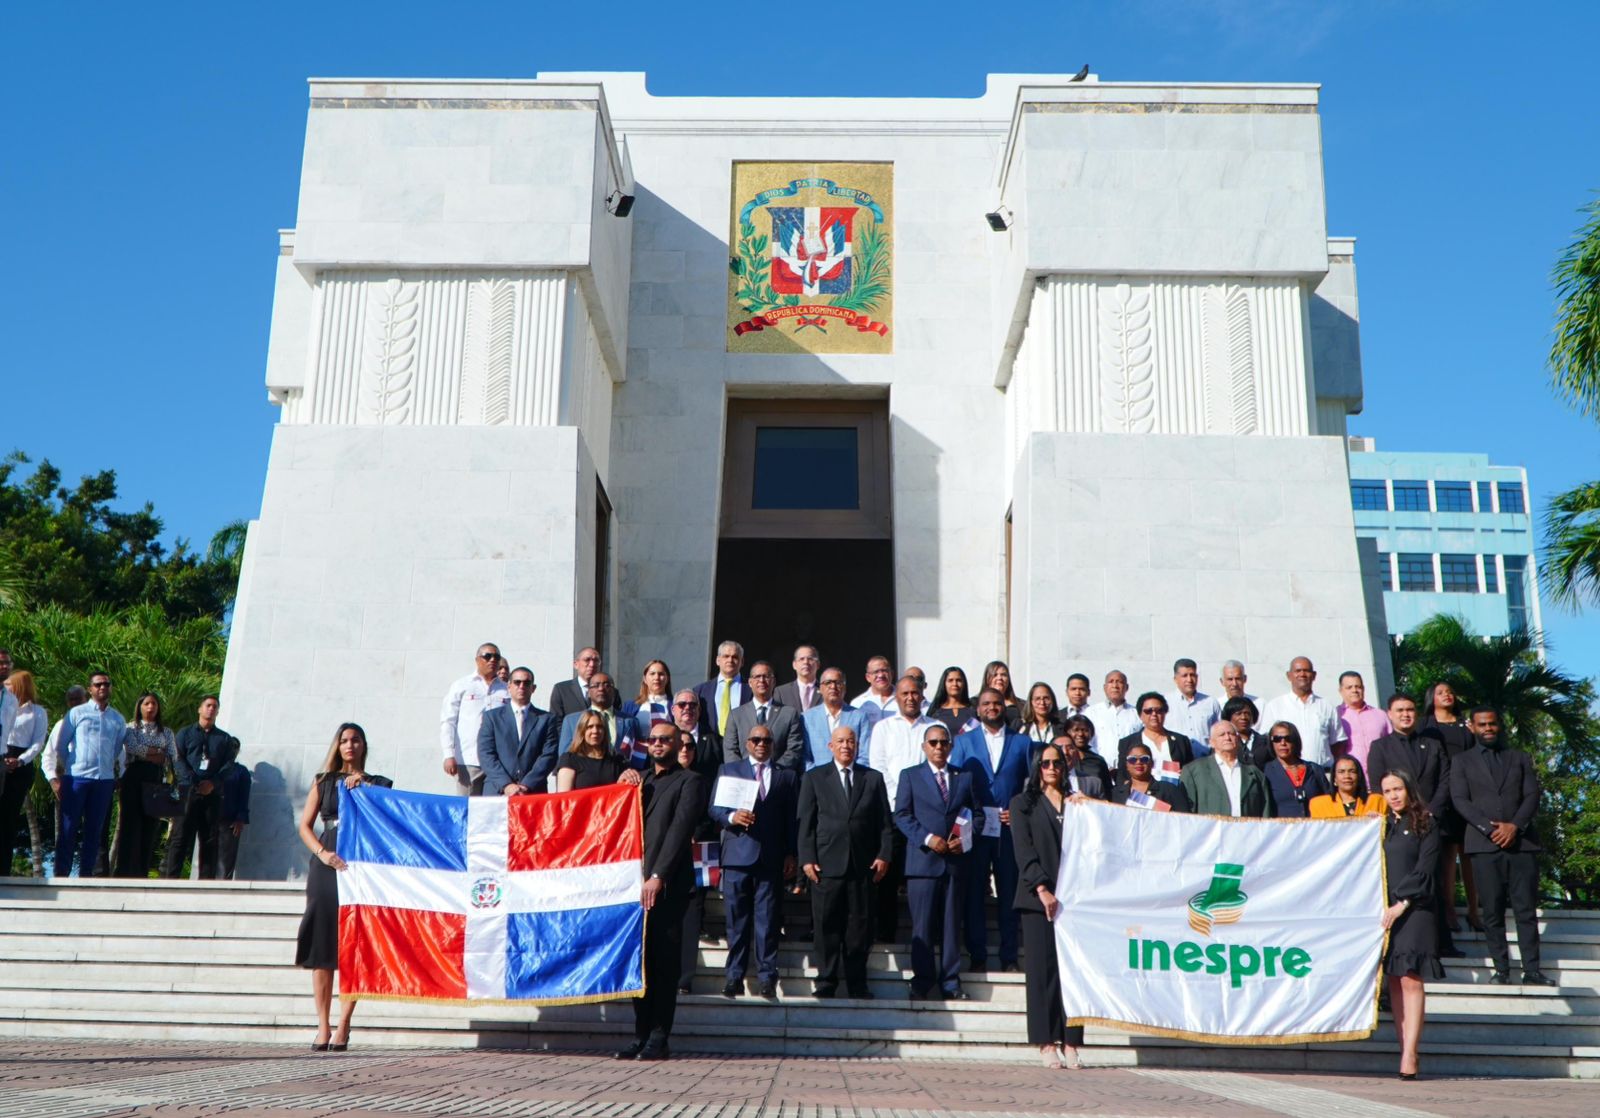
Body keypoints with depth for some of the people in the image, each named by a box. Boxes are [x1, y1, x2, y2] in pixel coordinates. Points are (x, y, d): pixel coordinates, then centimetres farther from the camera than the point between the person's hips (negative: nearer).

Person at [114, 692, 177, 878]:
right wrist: (158, 752, -3)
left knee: (150, 828, -1)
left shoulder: (166, 732, 17)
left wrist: (146, 753, -3)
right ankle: (124, 873, -6)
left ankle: (142, 873, 2)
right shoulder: (131, 728, 10)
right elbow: (133, 747, -10)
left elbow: (173, 758, 5)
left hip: (156, 783, 2)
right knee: (129, 826, -7)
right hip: (133, 780, -2)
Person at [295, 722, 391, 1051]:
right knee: (321, 945, -3)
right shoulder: (323, 782, 16)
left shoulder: (377, 783, 14)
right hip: (326, 867, 1)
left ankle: (343, 1025, -4)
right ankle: (323, 1026, 1)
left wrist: (363, 786, -7)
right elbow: (305, 826, 10)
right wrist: (322, 853, -7)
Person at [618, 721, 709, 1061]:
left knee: (664, 962, -5)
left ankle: (658, 1039, -3)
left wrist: (658, 876, -15)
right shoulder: (640, 780, 24)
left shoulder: (690, 781, 3)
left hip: (668, 883, -6)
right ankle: (641, 1035, 9)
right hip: (637, 880, 6)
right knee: (640, 959, 5)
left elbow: (680, 829, -8)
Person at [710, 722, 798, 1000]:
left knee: (768, 920, -1)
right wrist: (732, 817, -13)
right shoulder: (729, 770, 16)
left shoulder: (787, 776, 15)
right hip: (737, 854, 0)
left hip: (772, 857, 0)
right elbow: (714, 808, 8)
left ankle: (766, 977, 3)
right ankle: (734, 976, 7)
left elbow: (793, 818, 8)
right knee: (737, 919, 1)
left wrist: (791, 854, 0)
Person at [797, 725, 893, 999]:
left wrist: (884, 855, 0)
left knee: (859, 926, 3)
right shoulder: (814, 778, 9)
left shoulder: (873, 778, 13)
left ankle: (857, 984, 11)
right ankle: (826, 982, 9)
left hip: (863, 864, 1)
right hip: (826, 863, -1)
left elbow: (885, 822, 11)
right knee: (827, 926, 0)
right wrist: (807, 858, -4)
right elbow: (804, 822, 5)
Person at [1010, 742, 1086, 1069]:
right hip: (1038, 897, -2)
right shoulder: (1023, 803, 10)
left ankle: (1070, 1044, -1)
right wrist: (1042, 889, -10)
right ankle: (1047, 1044, -3)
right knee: (1042, 969, -4)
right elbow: (1024, 849, 0)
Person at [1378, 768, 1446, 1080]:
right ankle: (1405, 1052, 1)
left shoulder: (1425, 825, 5)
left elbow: (1424, 871, -3)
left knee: (1410, 979, -13)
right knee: (1394, 982, 1)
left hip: (1413, 910, -5)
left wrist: (1401, 904, -10)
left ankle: (1409, 1056, -18)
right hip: (1383, 910, 5)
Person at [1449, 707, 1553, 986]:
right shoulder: (1461, 762, 13)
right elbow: (1460, 800, 2)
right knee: (1492, 912, -2)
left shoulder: (1520, 759, 18)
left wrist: (1514, 826, -9)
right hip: (1484, 845, -1)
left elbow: (1532, 796, 8)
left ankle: (1532, 971, -1)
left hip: (1521, 841, 1)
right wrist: (1489, 828, -11)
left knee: (1527, 909, -3)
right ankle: (1501, 970, 1)